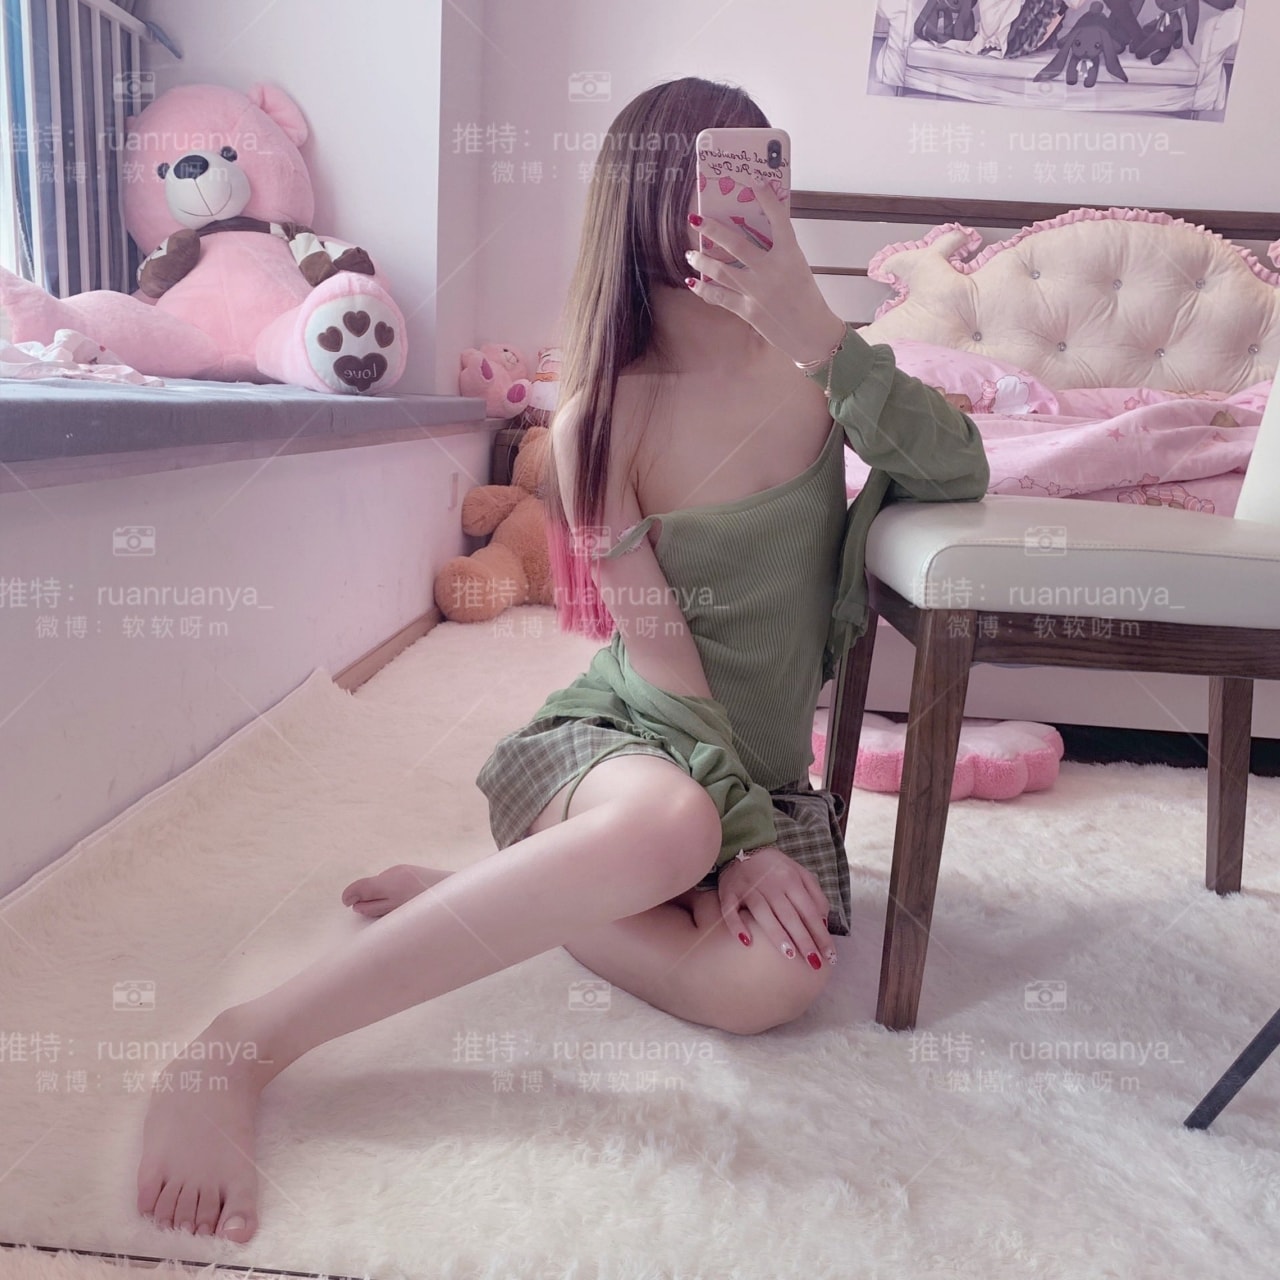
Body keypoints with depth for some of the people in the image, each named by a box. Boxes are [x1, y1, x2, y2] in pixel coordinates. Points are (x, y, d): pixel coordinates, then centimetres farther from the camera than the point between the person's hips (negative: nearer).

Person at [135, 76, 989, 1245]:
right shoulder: (601, 414, -11)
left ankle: (486, 896, -6)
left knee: (775, 981, -27)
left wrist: (824, 337, -24)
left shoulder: (803, 361, 0)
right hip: (622, 738, -3)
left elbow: (957, 476, -13)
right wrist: (739, 833, -17)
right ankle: (246, 1044, -28)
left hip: (765, 770, 4)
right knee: (667, 828, -41)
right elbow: (659, 651, -14)